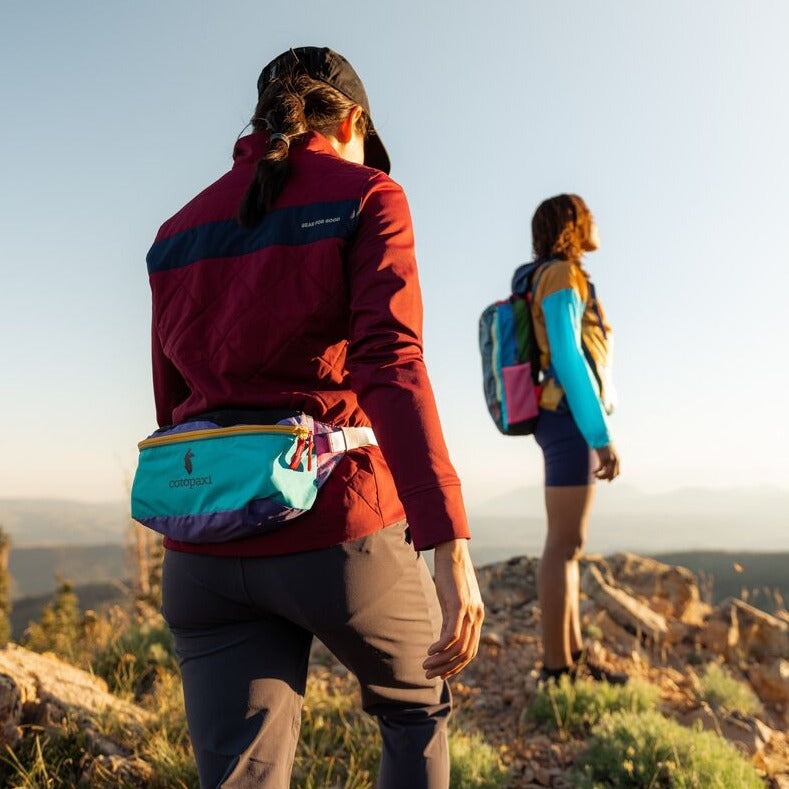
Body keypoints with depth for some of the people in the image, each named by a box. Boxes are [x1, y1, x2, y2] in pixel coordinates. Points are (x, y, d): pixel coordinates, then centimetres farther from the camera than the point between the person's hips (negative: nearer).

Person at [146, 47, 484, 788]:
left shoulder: (183, 229, 15)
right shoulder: (364, 199, -1)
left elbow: (175, 407, 17)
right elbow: (391, 366, -17)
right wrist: (452, 552, -21)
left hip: (211, 545, 4)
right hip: (336, 531, -4)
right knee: (418, 703, 25)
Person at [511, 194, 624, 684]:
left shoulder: (559, 280, 22)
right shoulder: (561, 277, -8)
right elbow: (567, 359, -18)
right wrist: (602, 436, -20)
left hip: (565, 424, 10)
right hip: (571, 421, -10)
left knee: (570, 545, 10)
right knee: (565, 545, -8)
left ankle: (574, 656, 16)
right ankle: (556, 669, -4)